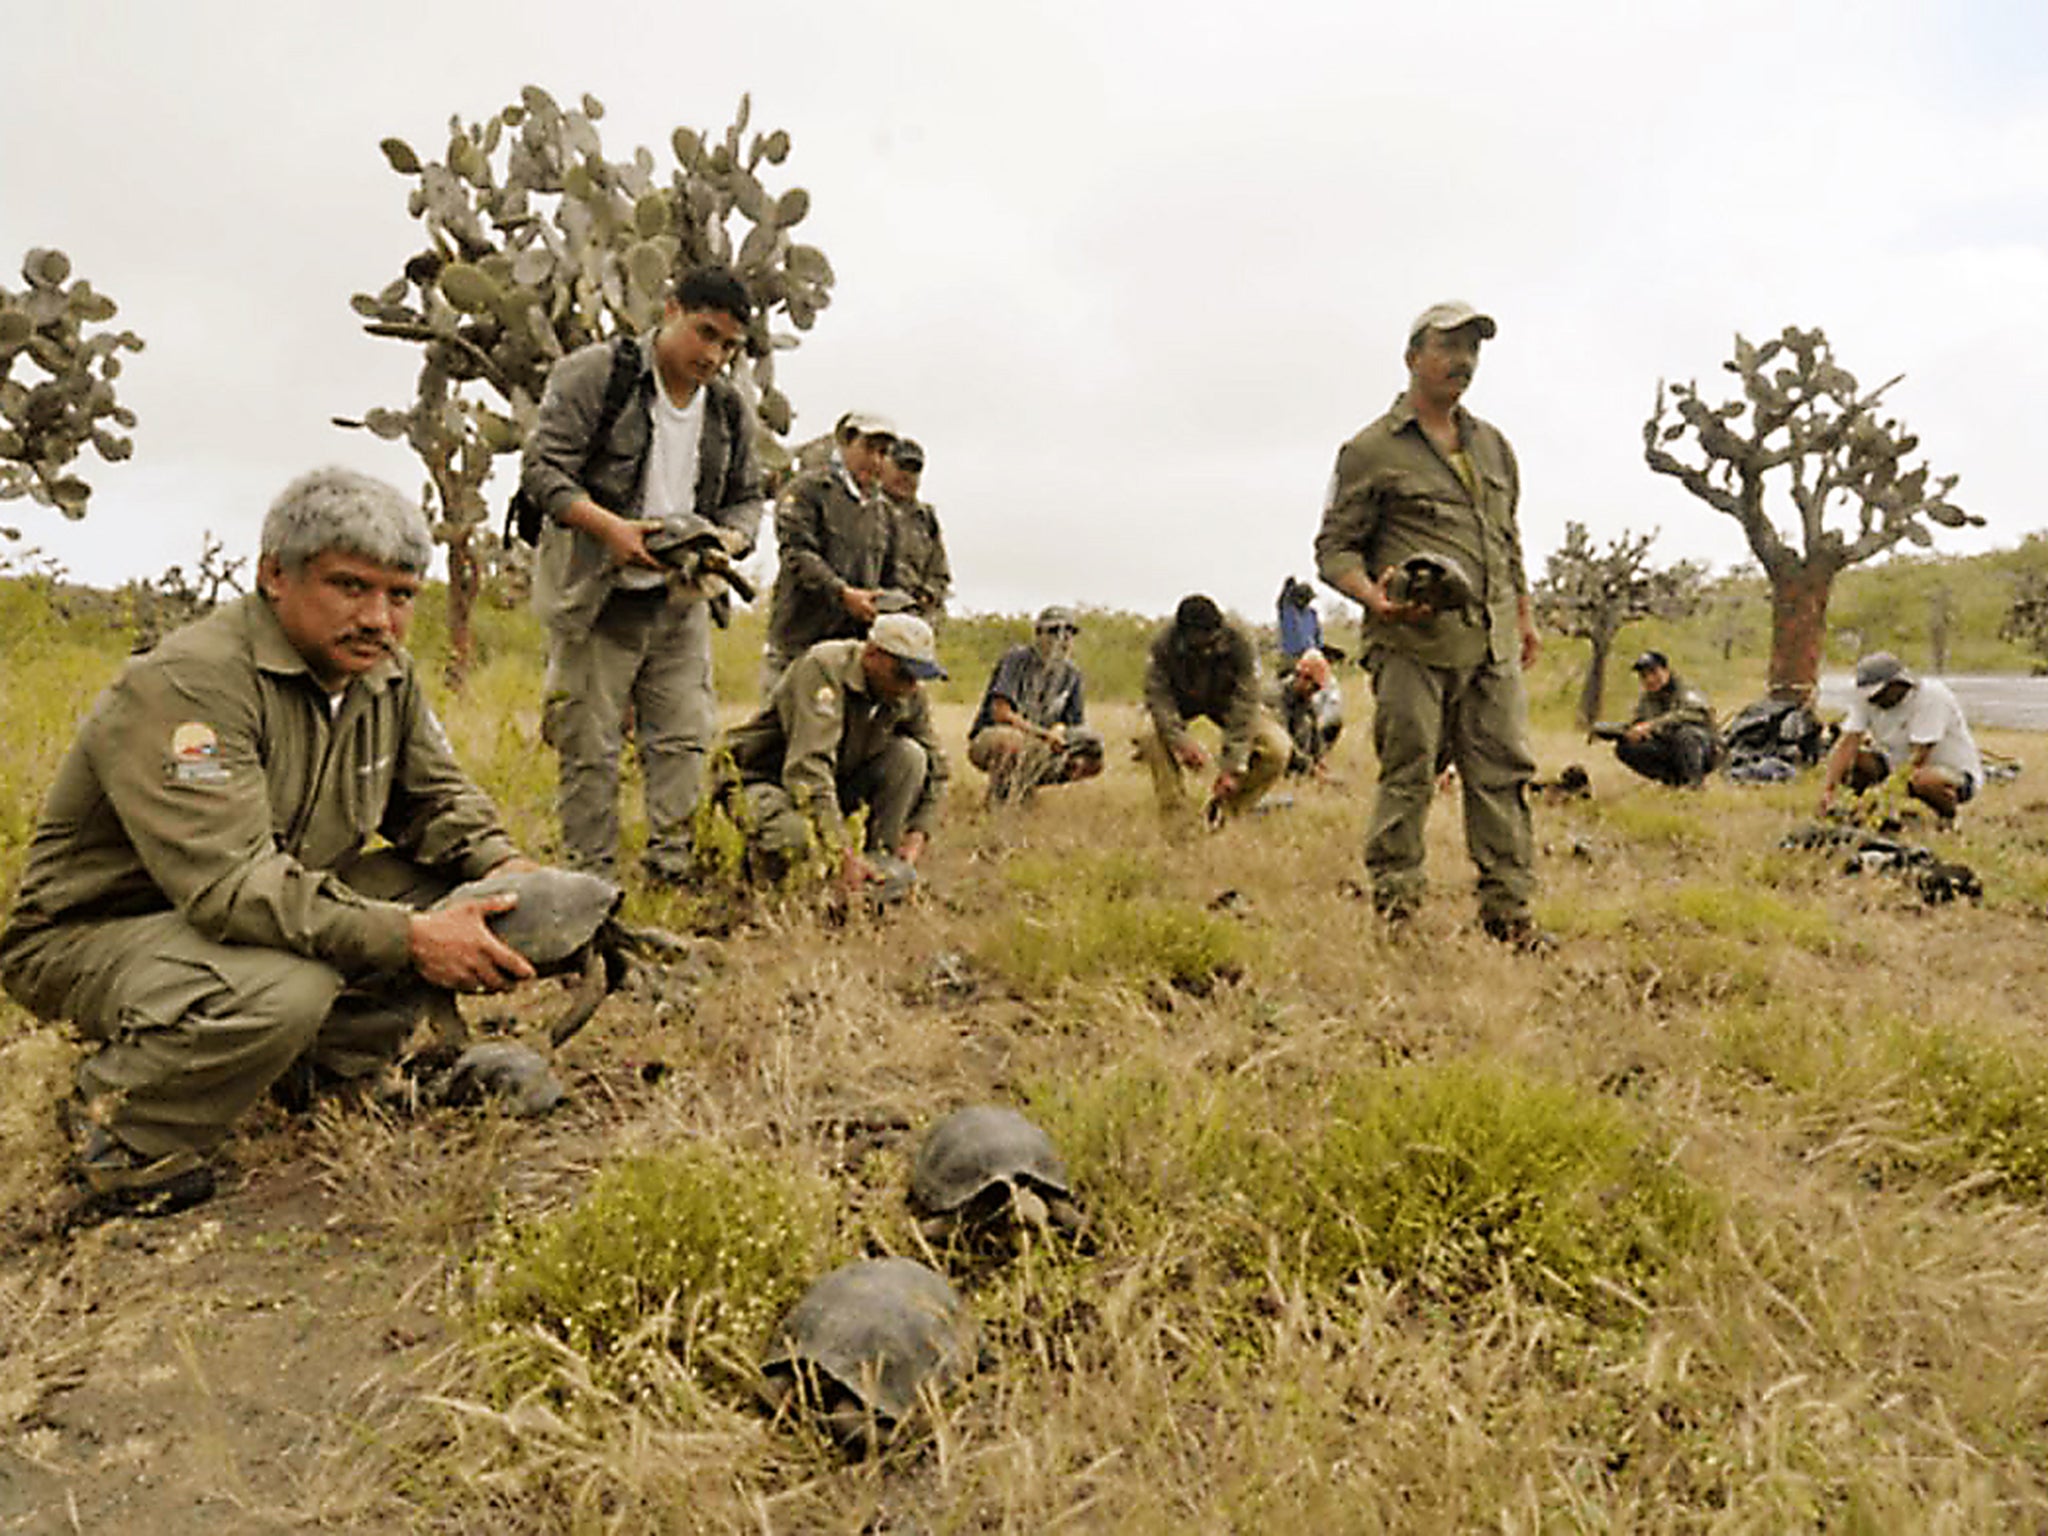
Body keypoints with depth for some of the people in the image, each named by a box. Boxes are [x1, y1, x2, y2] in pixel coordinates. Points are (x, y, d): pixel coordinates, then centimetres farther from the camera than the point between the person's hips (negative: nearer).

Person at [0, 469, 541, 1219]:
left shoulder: (386, 676, -2)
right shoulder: (184, 685, -28)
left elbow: (437, 797, 7)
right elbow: (231, 885, -35)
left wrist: (505, 867, -15)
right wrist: (407, 938, -38)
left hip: (282, 905, 8)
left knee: (456, 887, -10)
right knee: (281, 990, -38)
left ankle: (334, 1068, 6)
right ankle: (120, 1124, -6)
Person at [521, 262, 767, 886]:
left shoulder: (731, 408, 10)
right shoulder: (594, 373, -6)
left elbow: (747, 498, 15)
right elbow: (541, 466, -10)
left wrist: (728, 539, -9)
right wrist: (610, 527, -25)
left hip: (681, 599, 5)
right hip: (597, 598, -5)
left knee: (684, 738, 3)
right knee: (589, 746, -1)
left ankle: (671, 871, 11)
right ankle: (590, 881, 9)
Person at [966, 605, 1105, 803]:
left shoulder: (1071, 673, 5)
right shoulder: (1017, 658, -13)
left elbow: (1076, 723, 9)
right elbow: (1000, 713, -22)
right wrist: (1044, 734, -28)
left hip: (1035, 748, 6)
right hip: (989, 739, -6)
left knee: (1093, 763, -8)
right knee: (1012, 741, -42)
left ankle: (1026, 783, 1)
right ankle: (997, 798, -18)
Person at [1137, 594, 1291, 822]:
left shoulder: (1240, 645, -32)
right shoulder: (1163, 645, -31)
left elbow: (1243, 712, -32)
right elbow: (1158, 698, -28)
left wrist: (1232, 768, -37)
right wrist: (1182, 742, -44)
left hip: (1225, 702, 1)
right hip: (1181, 701, 0)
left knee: (1276, 749, -22)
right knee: (1151, 736, -34)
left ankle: (1225, 810, -5)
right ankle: (1174, 813, -15)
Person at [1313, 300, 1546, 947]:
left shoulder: (1493, 445, 21)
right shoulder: (1372, 451, 1)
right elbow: (1334, 548, -3)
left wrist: (1523, 616, 24)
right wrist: (1376, 598, -20)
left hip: (1493, 648, 6)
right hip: (1413, 646, -6)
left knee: (1504, 774, 5)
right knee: (1407, 778, -3)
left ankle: (1508, 911, 13)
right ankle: (1394, 908, 8)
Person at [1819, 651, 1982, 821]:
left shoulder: (1932, 695, -24)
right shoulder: (1867, 698, -9)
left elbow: (1919, 757, -29)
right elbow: (1847, 745, -16)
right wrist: (1828, 790, -29)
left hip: (1956, 771, -5)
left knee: (1924, 782, -39)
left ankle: (1948, 816, -8)